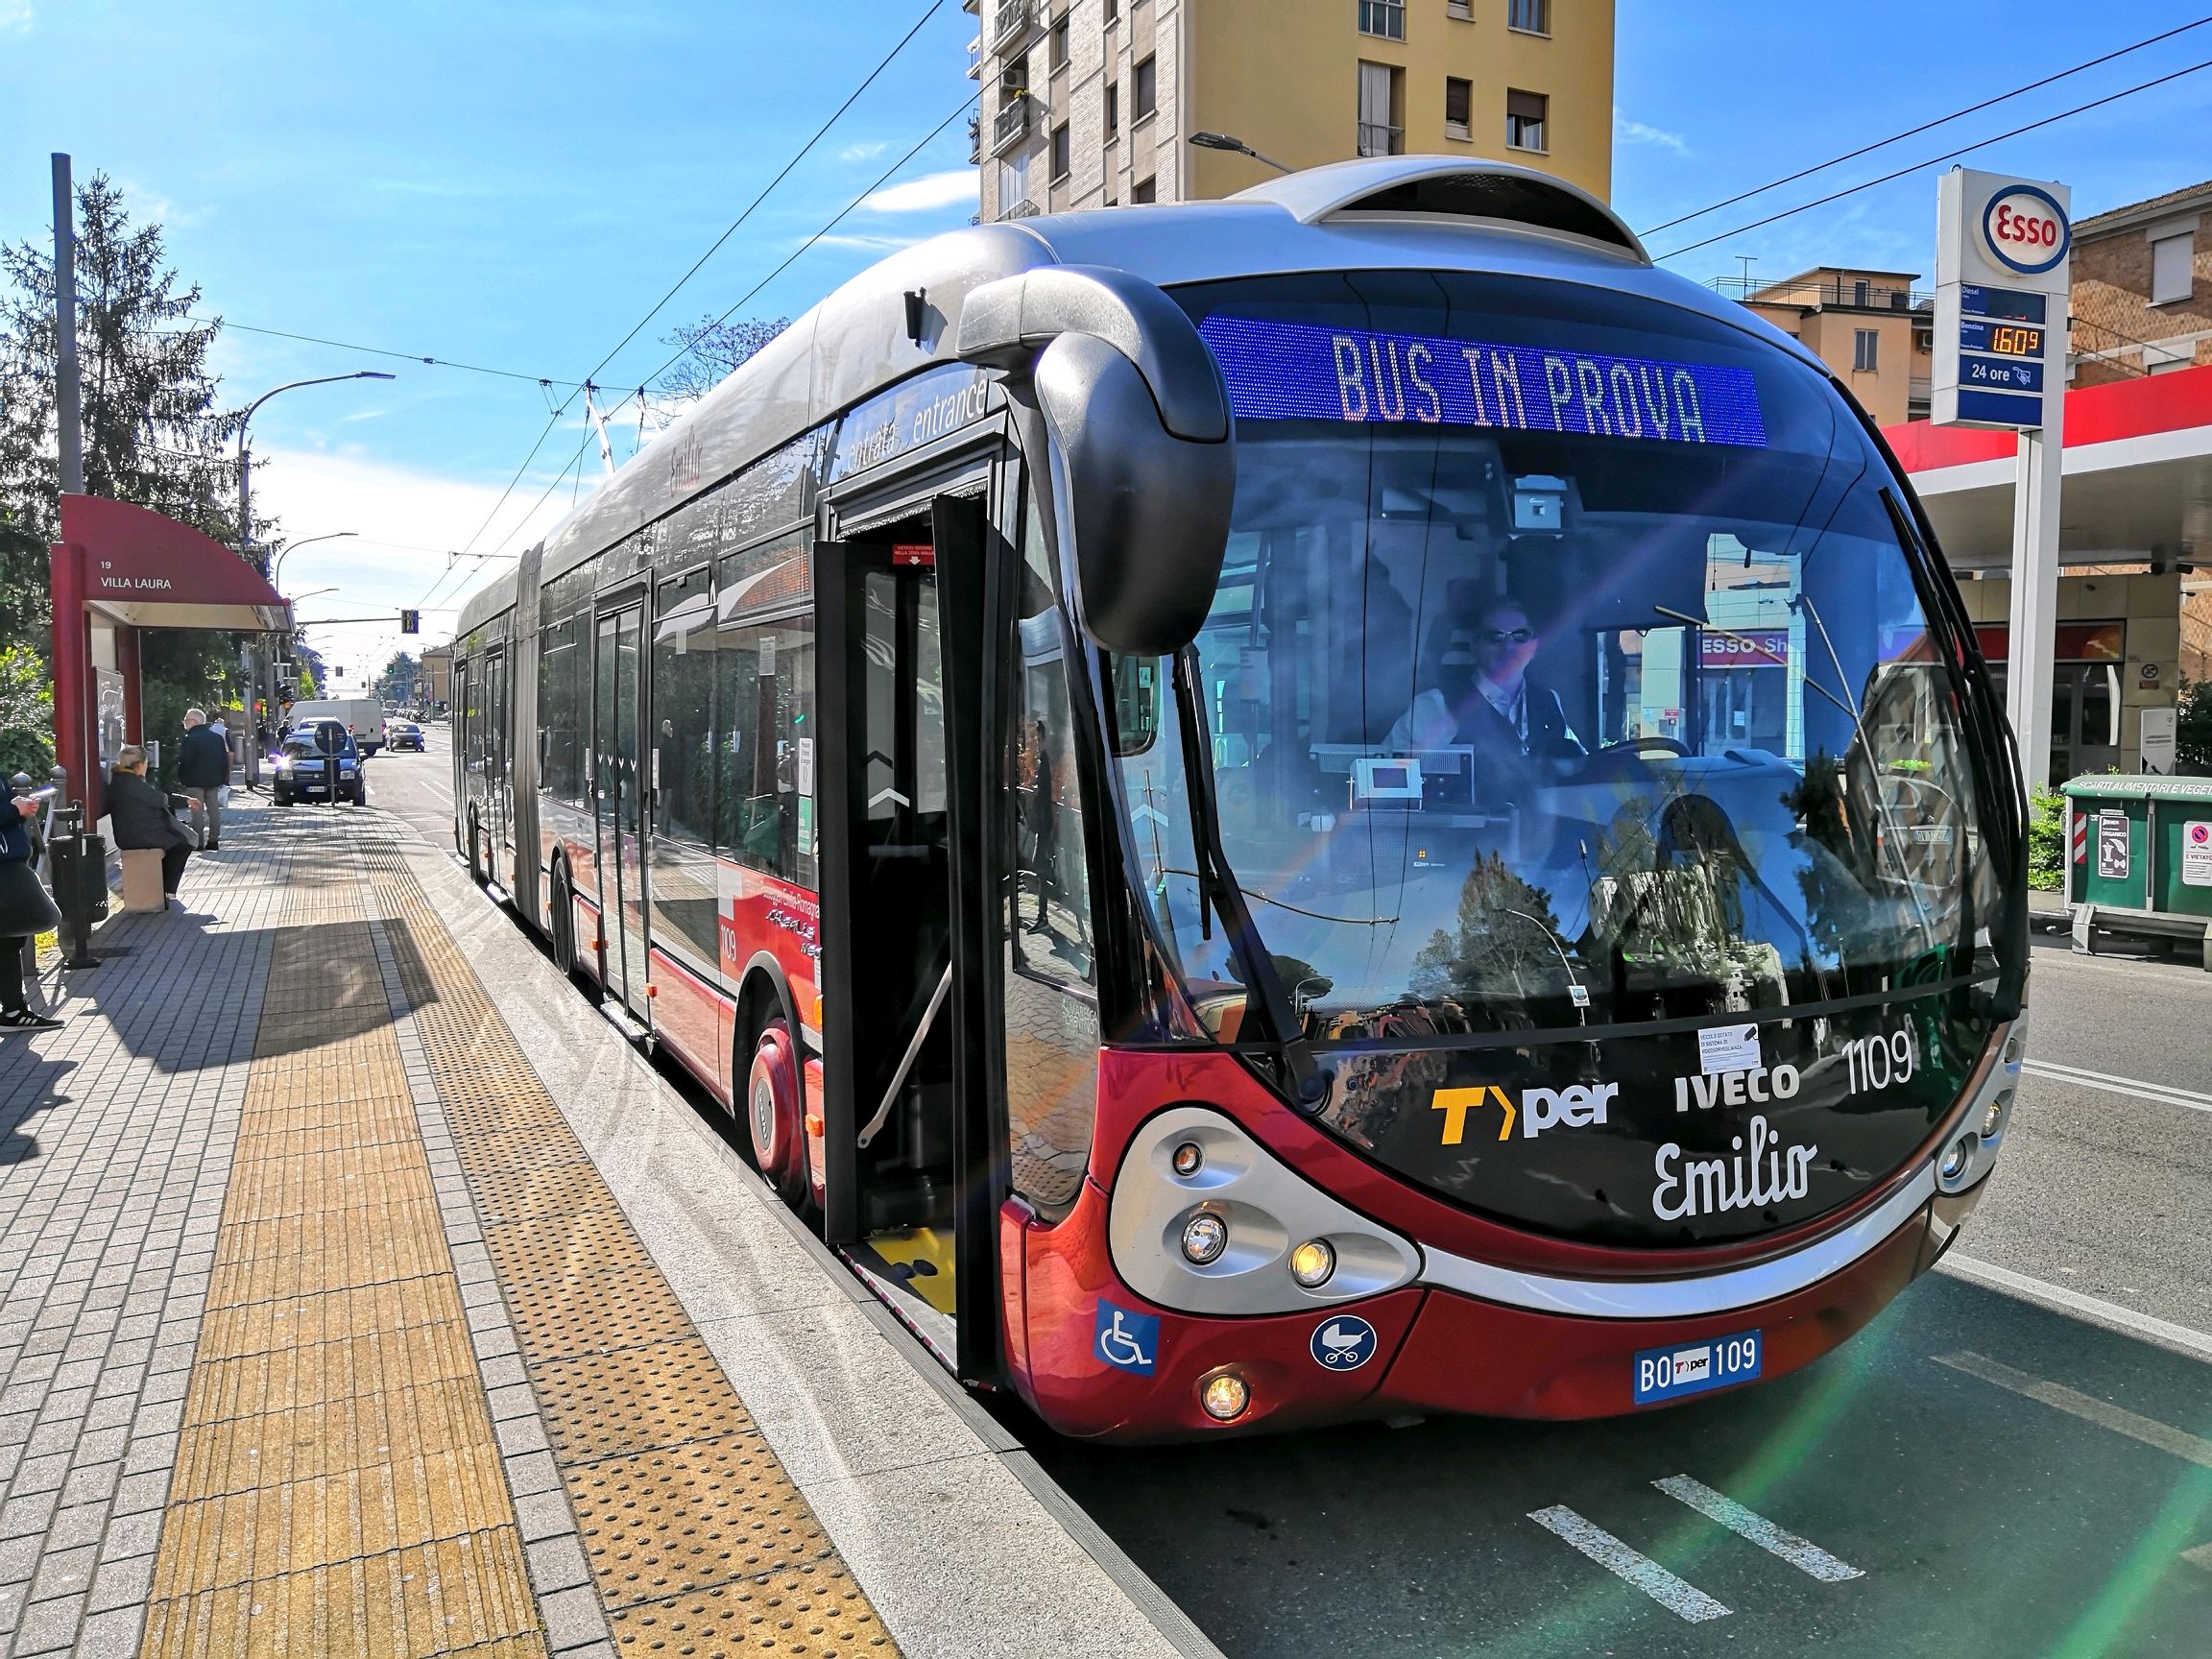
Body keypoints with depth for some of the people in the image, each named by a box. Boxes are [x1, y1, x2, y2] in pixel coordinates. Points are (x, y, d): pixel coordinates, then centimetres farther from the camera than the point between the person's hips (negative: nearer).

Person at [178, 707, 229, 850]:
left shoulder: (189, 739, -12)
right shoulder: (217, 737, 9)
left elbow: (184, 762, -15)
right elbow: (225, 759, 12)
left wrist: (180, 778, -3)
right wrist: (223, 778, 17)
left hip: (195, 782, -6)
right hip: (214, 780, 6)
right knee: (214, 809, 9)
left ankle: (198, 842, -5)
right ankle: (213, 840, 12)